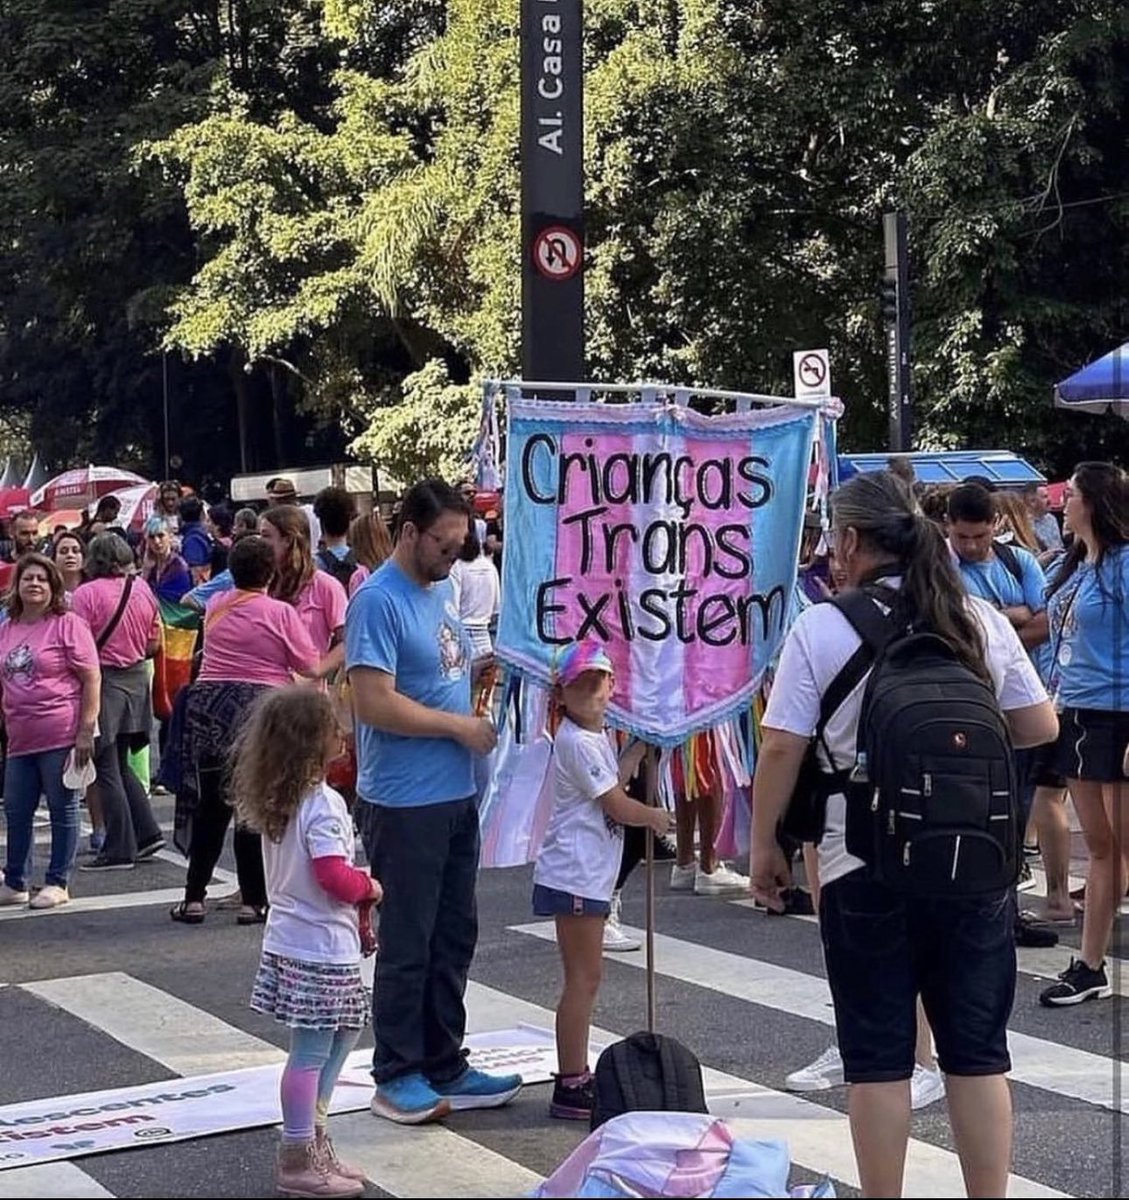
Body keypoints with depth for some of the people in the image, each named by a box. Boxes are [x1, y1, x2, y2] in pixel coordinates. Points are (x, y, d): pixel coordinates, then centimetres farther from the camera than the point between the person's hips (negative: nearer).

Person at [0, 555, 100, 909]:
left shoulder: (68, 624, -5)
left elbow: (91, 679, -8)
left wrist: (86, 731, -13)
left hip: (61, 736, -6)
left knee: (63, 810, 3)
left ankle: (58, 883, 13)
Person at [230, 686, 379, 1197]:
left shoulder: (274, 801, 8)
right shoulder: (323, 804, -20)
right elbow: (335, 878, -25)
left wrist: (355, 910, 17)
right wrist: (369, 888, -5)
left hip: (287, 940, 9)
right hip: (321, 949, -9)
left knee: (341, 1034, 21)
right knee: (311, 1053, 0)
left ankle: (312, 1141, 27)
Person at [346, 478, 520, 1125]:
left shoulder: (443, 590, 13)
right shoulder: (379, 601, -15)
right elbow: (375, 702, -23)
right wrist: (460, 726, -15)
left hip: (458, 793, 9)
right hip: (405, 803, -9)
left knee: (455, 937, 15)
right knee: (408, 945, 1)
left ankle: (445, 1067, 26)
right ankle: (397, 1076, 13)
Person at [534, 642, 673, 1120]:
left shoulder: (596, 737, 14)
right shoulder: (578, 741, -16)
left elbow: (614, 781, 23)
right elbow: (617, 806, -14)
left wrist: (642, 744, 19)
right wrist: (657, 817, 2)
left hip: (589, 877, 10)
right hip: (574, 877, -10)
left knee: (584, 978, 15)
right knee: (584, 979, -8)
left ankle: (577, 1076, 23)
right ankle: (570, 1089, -5)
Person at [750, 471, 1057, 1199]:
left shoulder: (821, 627, -8)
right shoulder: (982, 620, 2)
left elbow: (782, 749, -9)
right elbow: (1041, 728, 8)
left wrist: (765, 845, 3)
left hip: (866, 870, -3)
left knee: (878, 1056, 7)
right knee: (978, 1050, 11)